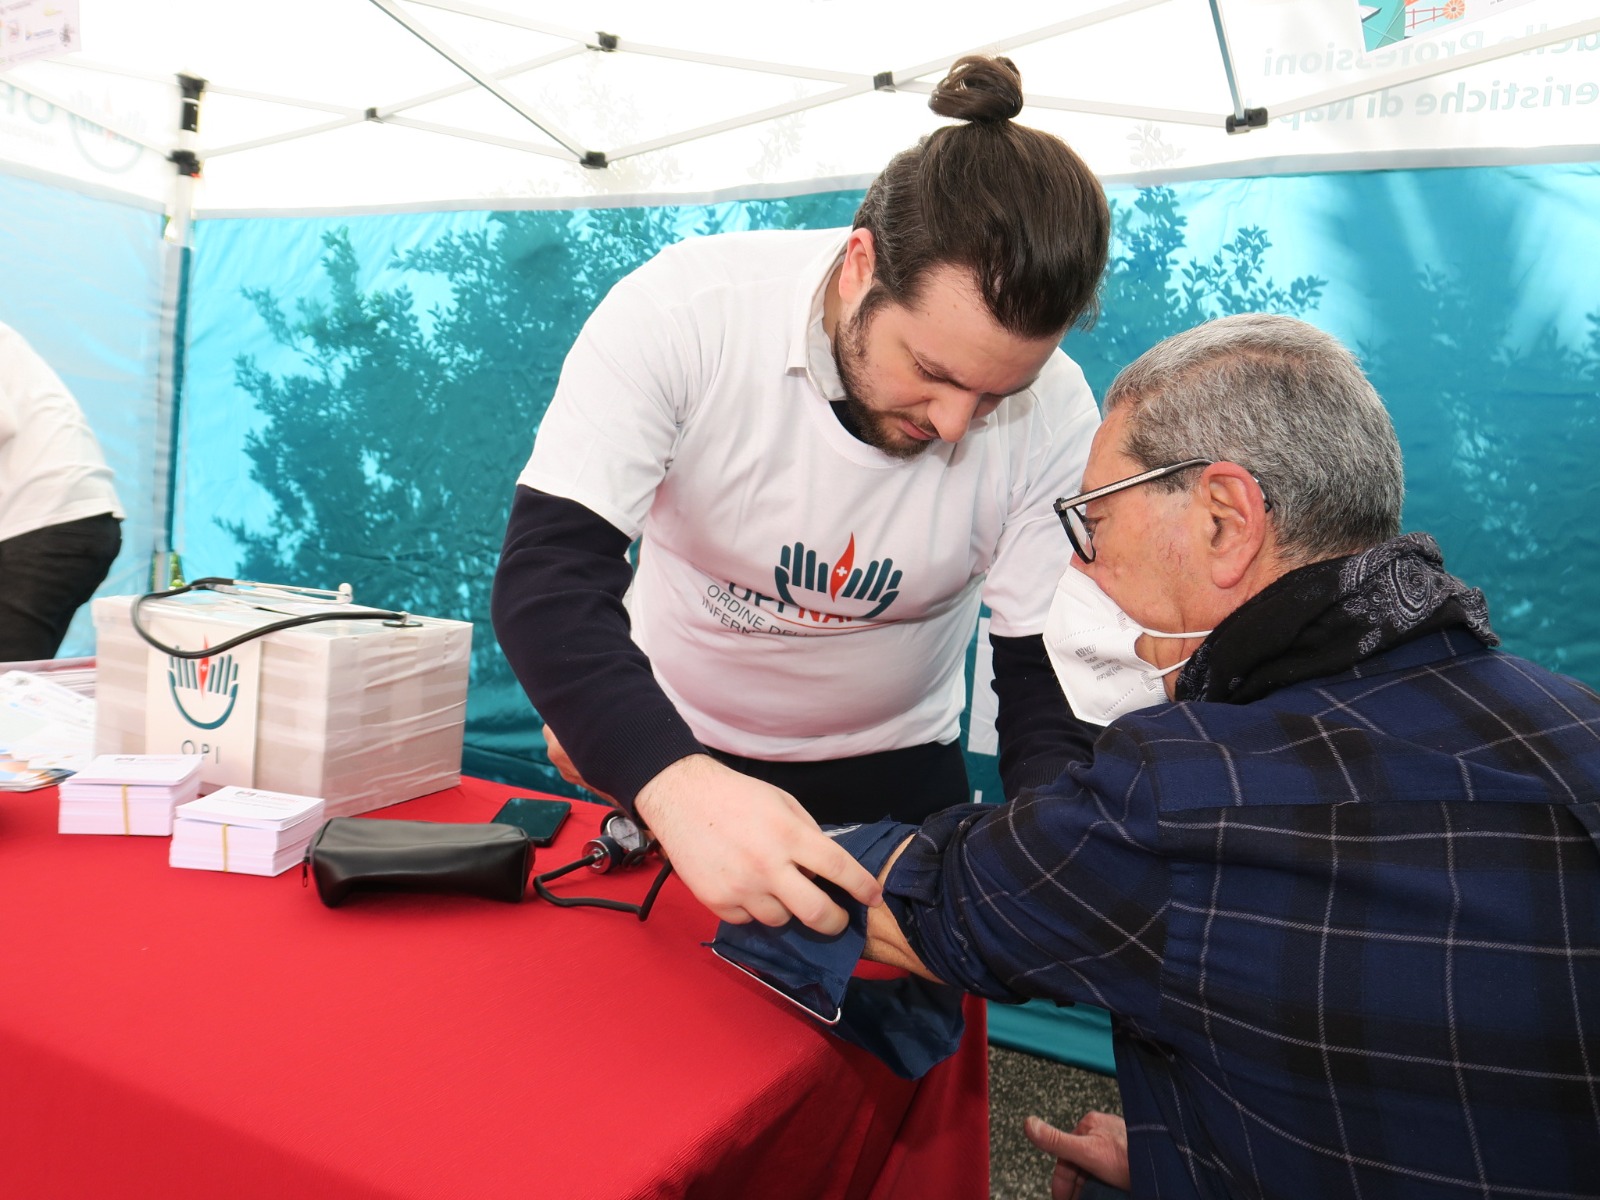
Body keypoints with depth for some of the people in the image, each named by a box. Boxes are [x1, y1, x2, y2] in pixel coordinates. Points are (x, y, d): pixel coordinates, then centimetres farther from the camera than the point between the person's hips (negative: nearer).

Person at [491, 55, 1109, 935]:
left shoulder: (1054, 414, -21)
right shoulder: (682, 310, -27)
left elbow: (1052, 675, -15)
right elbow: (546, 573, -33)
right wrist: (673, 782, -49)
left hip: (892, 770, 1)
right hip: (657, 751, 0)